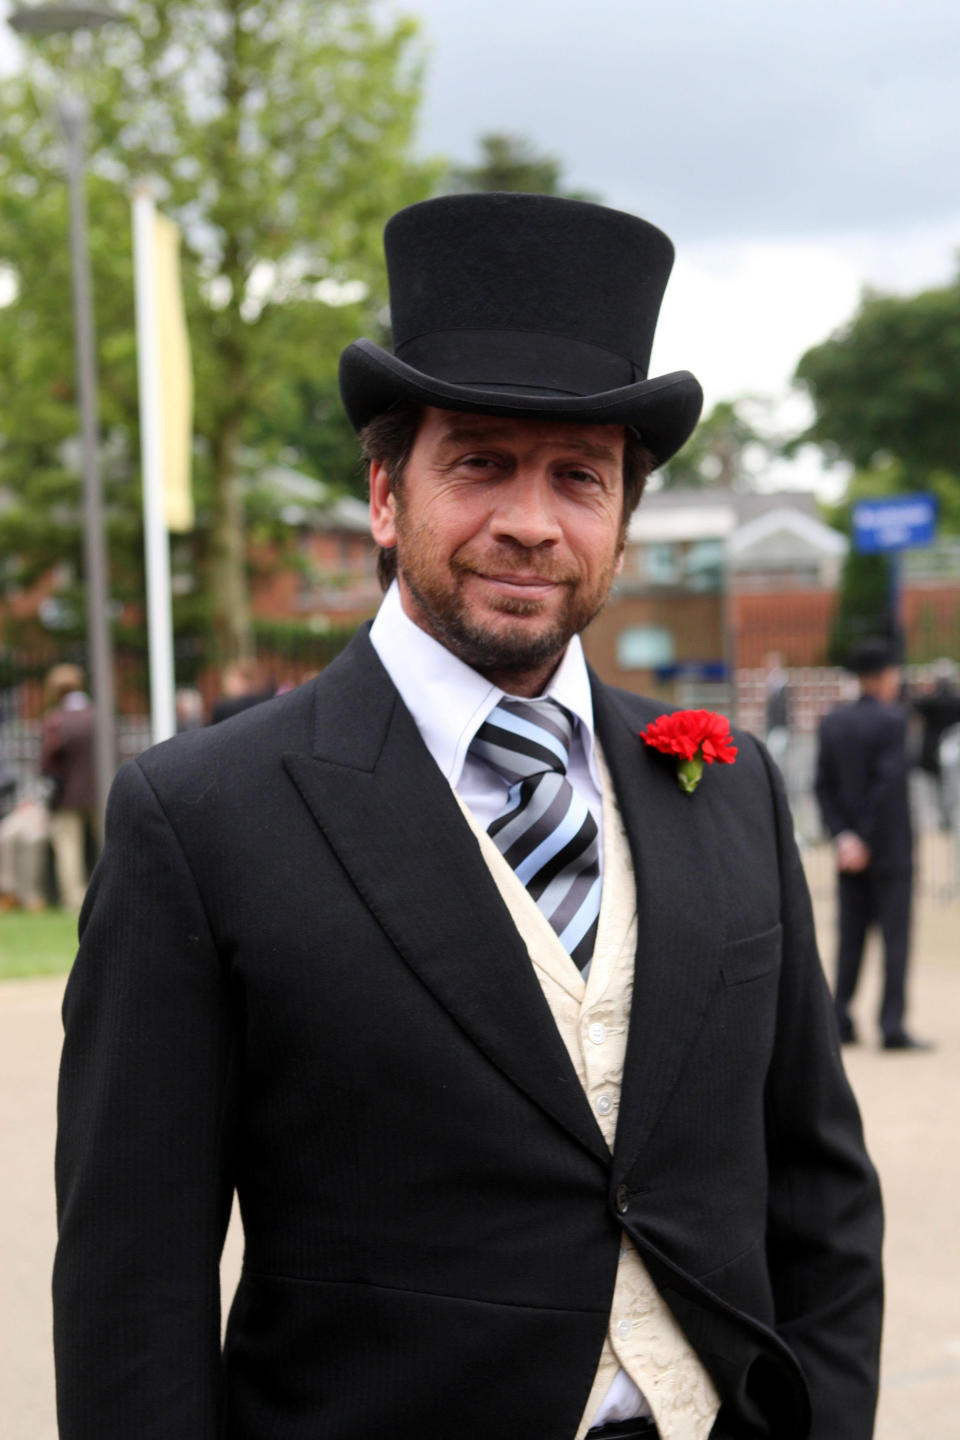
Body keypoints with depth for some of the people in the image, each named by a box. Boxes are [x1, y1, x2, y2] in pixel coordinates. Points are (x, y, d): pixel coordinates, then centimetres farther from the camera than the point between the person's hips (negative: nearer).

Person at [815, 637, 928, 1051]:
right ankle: (892, 1026, -3)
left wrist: (843, 835, -2)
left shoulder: (833, 722, 5)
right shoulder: (893, 719, -14)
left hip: (850, 848, 6)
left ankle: (840, 1020, 12)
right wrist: (865, 840, -13)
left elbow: (823, 785, 2)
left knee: (850, 936, 11)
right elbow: (888, 783, -19)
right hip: (891, 848, -6)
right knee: (895, 936, -1)